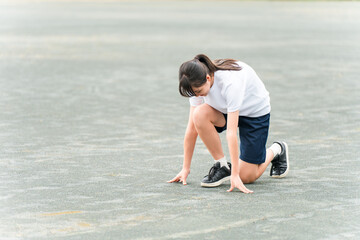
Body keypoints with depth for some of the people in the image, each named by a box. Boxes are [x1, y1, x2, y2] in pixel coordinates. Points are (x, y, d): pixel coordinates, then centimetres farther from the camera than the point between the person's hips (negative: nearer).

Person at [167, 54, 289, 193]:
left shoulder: (230, 83, -39)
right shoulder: (198, 84, -21)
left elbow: (231, 131, -41)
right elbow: (192, 126, -16)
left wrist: (235, 175, -41)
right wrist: (185, 168, -14)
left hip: (256, 112, -5)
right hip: (226, 109, 5)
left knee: (246, 177, -6)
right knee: (199, 114, -29)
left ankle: (276, 151, 23)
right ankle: (222, 166, -13)